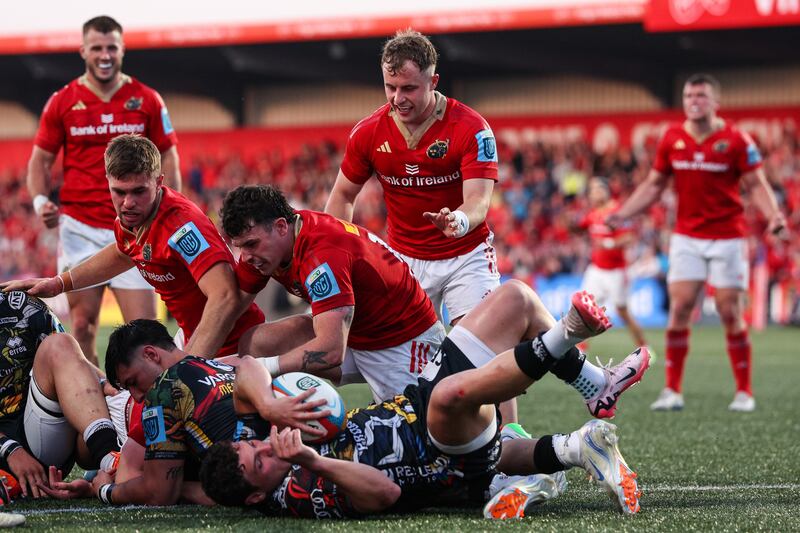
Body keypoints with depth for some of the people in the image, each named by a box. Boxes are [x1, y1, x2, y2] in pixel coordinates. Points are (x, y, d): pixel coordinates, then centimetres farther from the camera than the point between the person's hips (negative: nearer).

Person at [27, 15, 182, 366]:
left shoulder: (148, 100, 5)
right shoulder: (63, 102, 5)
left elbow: (167, 159, 10)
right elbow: (40, 159, 10)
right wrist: (40, 201, -7)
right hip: (79, 228, 0)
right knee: (82, 324, 0)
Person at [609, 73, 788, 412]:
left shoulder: (736, 140, -7)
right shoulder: (672, 139, 3)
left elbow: (756, 184, -6)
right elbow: (654, 184, 11)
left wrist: (773, 215, -24)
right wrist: (622, 214, 1)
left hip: (727, 238, -3)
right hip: (686, 238, 3)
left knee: (731, 313, -3)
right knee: (679, 309, -6)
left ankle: (744, 391, 8)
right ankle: (672, 390, -1)